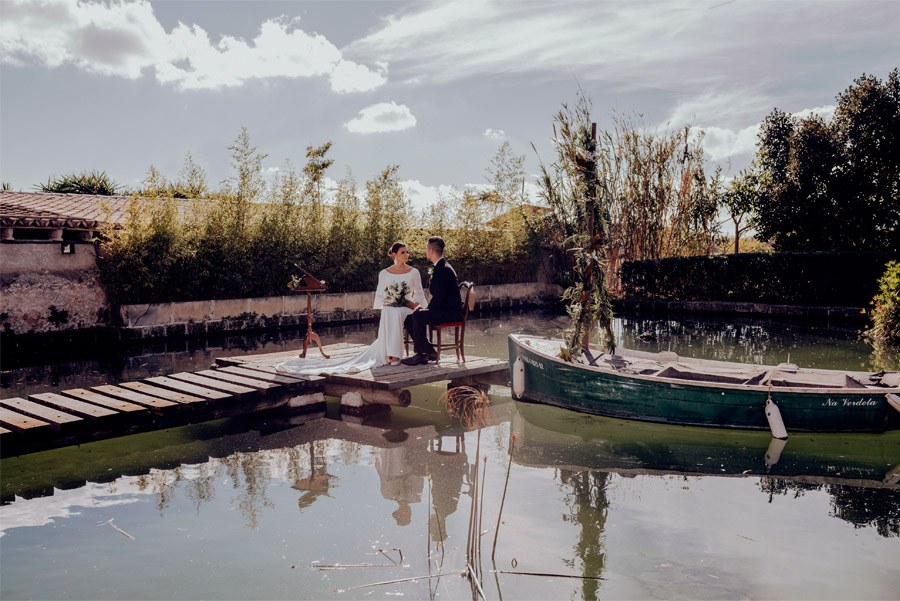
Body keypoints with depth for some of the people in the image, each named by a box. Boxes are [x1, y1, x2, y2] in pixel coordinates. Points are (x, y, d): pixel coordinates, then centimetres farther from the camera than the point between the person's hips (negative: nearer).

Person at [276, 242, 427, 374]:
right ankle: (390, 355, -43)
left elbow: (420, 294, 13)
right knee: (388, 314, -38)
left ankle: (393, 355, -43)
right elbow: (379, 296, 13)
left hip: (407, 309, -1)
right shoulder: (384, 273, 12)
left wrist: (414, 304, -8)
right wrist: (385, 303, -8)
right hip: (389, 309, 1)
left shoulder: (414, 272, 11)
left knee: (395, 313, -38)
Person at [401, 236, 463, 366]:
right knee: (408, 319, 4)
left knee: (418, 315, -28)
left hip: (451, 312, -10)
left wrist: (428, 309, -9)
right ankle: (430, 351, 5)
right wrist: (427, 308, 7)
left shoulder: (442, 269, -19)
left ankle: (421, 354, -19)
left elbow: (438, 297, -23)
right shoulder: (441, 266, 15)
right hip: (444, 310, 10)